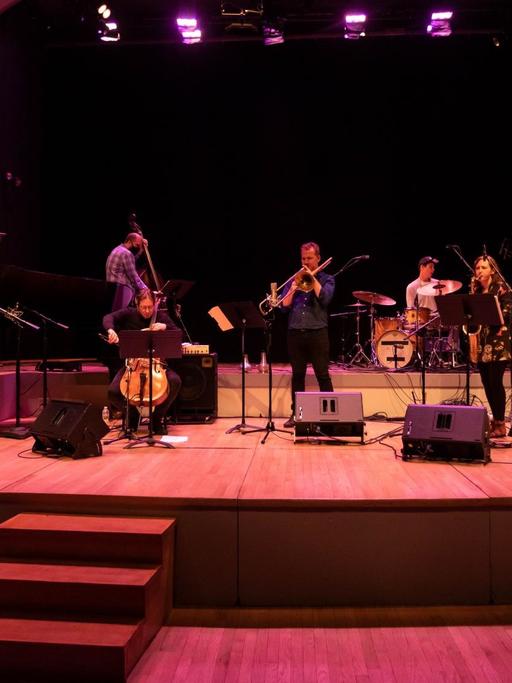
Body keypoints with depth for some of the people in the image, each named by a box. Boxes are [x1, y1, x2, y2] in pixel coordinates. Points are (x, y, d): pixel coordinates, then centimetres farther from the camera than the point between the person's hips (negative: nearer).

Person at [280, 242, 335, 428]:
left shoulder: (326, 279, 8)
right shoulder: (294, 279, 14)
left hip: (317, 333, -3)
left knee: (323, 376, -1)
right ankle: (296, 413, 15)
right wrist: (293, 288, -9)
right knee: (297, 375, 8)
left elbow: (325, 298, -12)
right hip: (295, 333, 3)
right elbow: (284, 306, 6)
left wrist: (312, 277, -8)